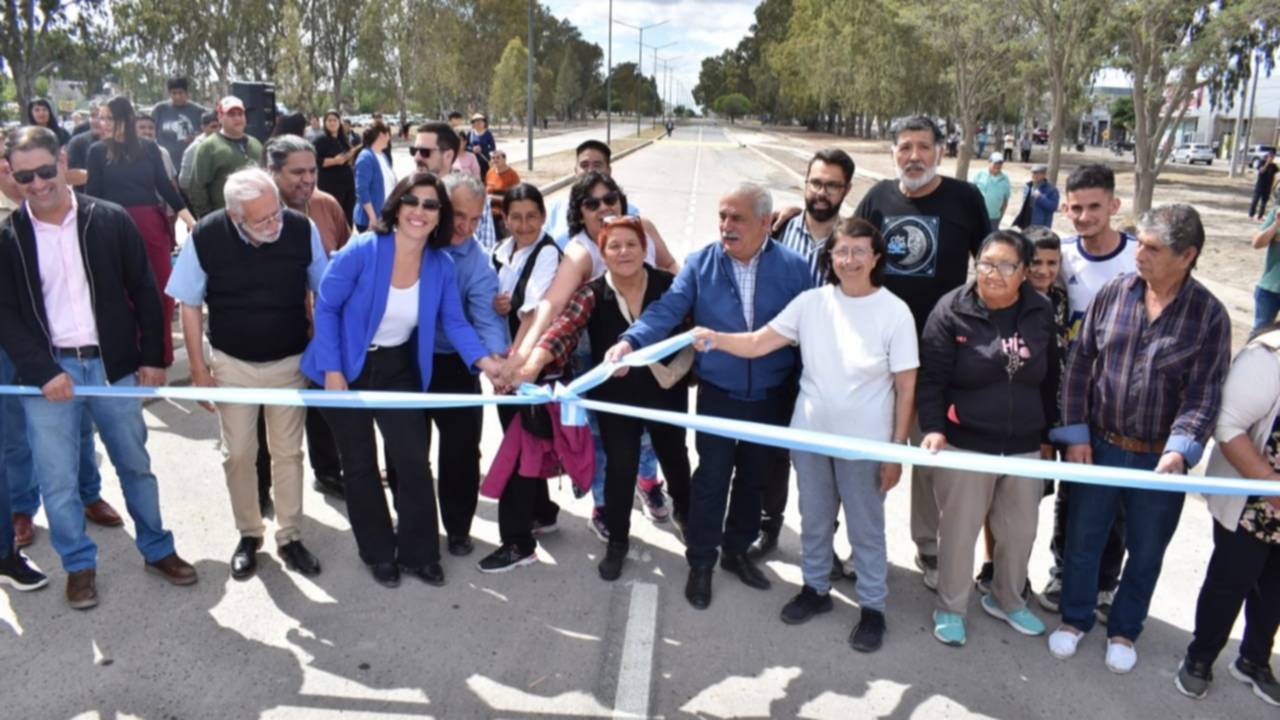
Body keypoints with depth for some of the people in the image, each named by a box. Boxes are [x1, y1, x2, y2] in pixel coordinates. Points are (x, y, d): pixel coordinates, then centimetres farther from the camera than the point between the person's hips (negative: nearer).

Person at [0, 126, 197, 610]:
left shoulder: (109, 220, -3)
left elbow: (143, 289, 1)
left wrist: (152, 356, -2)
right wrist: (43, 372, -14)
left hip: (112, 363, 1)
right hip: (48, 371, 0)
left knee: (135, 465, 13)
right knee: (57, 480, 5)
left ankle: (157, 550, 30)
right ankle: (79, 564, 25)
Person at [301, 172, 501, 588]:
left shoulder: (441, 265, -9)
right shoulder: (362, 251, -22)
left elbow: (454, 322, -5)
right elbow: (326, 307, -15)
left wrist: (485, 361, -21)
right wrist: (333, 372, -18)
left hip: (399, 370, 3)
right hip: (347, 369, -3)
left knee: (414, 462, 1)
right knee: (360, 465, 10)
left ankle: (418, 554, 20)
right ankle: (379, 554, 29)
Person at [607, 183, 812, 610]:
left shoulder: (793, 268, -7)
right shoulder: (700, 264, -8)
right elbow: (667, 310, -19)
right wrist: (631, 341, -38)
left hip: (771, 398, 2)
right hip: (717, 395, -1)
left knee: (754, 478, 17)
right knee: (711, 478, 6)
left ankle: (738, 550, 37)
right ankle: (701, 562, 22)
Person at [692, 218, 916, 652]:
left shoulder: (895, 312, -12)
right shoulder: (812, 302, -5)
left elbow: (906, 387, -8)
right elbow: (758, 343, -7)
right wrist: (715, 339, -26)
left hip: (865, 442, -3)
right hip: (810, 435, 3)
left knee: (865, 529, 12)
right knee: (813, 520, 20)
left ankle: (872, 606, 32)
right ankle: (816, 588, 41)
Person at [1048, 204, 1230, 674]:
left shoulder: (1209, 314, -10)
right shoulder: (1113, 293, -4)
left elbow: (1204, 393, -13)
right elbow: (1080, 363, 0)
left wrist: (1179, 449, -28)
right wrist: (1076, 434, -3)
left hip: (1160, 458, -1)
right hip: (1099, 446, 2)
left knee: (1145, 552, 15)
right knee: (1082, 539, 14)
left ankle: (1124, 630, 38)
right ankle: (1075, 618, 36)